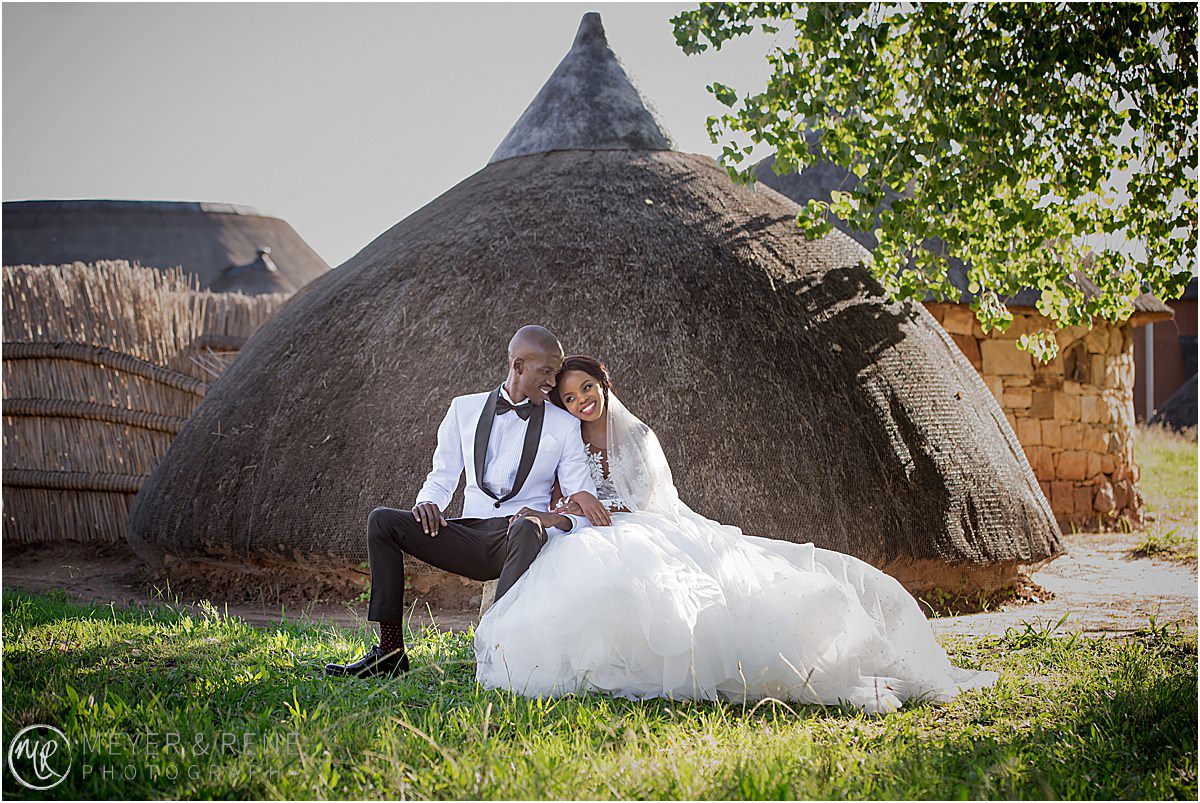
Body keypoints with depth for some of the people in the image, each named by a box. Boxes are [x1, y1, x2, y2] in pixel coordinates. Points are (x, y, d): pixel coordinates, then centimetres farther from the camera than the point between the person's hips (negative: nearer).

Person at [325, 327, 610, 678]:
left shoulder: (564, 425, 9)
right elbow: (443, 475, 16)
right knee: (381, 520, -15)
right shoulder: (465, 409, 15)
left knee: (527, 527, -39)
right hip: (469, 535, 3)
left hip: (519, 541, -3)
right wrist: (428, 503, -8)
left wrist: (557, 519, -20)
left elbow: (586, 510, 4)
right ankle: (390, 652, -17)